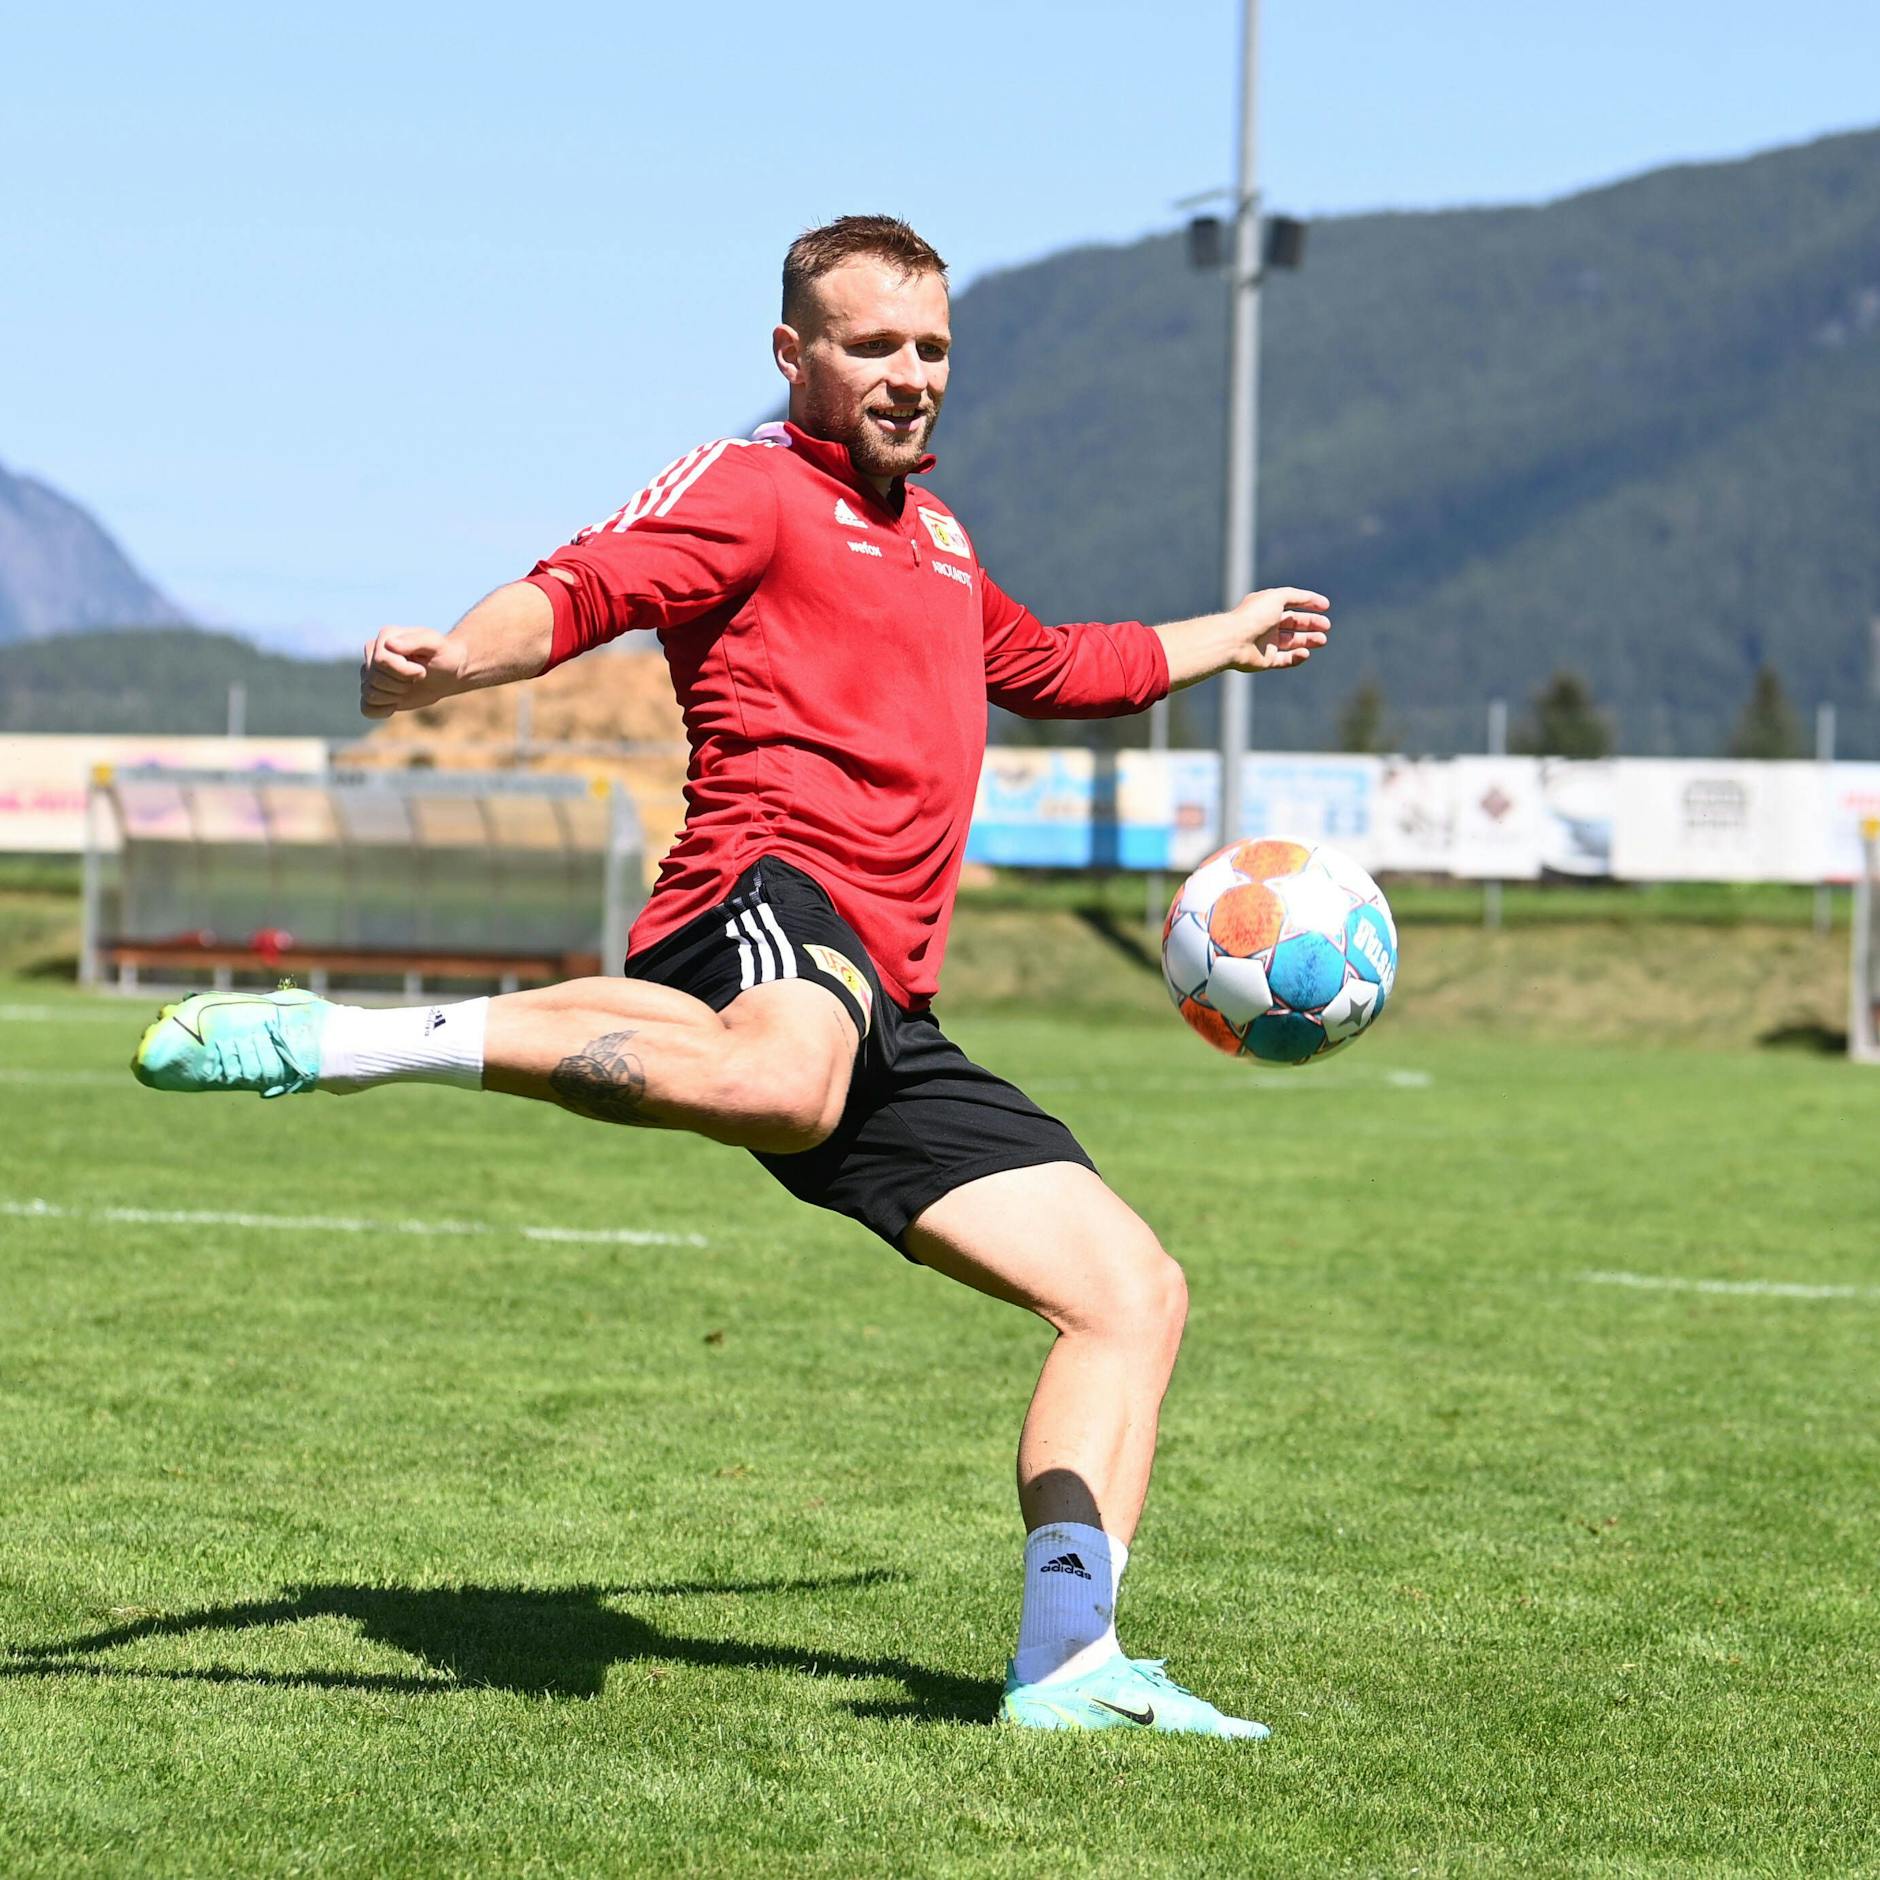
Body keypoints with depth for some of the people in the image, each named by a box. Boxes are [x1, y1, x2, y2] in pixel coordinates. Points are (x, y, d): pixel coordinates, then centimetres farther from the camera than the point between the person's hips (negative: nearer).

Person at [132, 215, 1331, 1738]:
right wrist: (452, 661, -36)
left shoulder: (932, 531, 31)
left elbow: (1047, 667, 53)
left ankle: (1066, 1661, 3)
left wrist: (1227, 638, 63)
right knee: (785, 1080, -46)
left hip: (882, 1010, 9)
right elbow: (585, 588, -15)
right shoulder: (753, 488, 4)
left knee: (1133, 1292, 5)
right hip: (764, 898, -9)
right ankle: (351, 1041, -41)